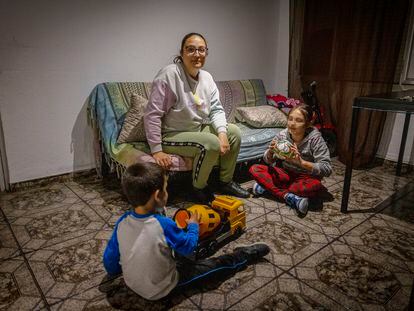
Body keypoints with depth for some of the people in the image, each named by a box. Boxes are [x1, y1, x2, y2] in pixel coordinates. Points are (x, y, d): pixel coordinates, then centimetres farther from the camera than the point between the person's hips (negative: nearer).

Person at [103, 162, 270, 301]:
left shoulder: (122, 222, -17)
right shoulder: (164, 225, -31)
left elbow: (109, 261, -6)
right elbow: (188, 247, -13)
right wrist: (193, 225, 4)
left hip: (132, 283, 5)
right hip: (160, 289, -5)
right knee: (214, 264, 8)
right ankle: (245, 256, 27)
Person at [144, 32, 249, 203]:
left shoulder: (207, 77, 2)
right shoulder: (169, 75, -21)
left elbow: (216, 109, 4)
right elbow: (152, 115, -23)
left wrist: (222, 132, -16)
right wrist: (157, 151, -25)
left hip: (200, 128, 8)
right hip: (173, 135, -8)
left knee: (234, 132, -1)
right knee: (211, 143, -28)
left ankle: (226, 181, 14)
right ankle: (199, 188, -2)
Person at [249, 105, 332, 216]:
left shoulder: (315, 138, -19)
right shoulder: (282, 134, -11)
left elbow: (327, 169, -24)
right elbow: (268, 161, -1)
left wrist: (301, 162, -36)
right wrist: (270, 151, -25)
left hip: (305, 177, -2)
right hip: (285, 174, 3)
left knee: (315, 186, -38)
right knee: (254, 169, -17)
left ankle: (268, 186, -21)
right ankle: (288, 196, -26)